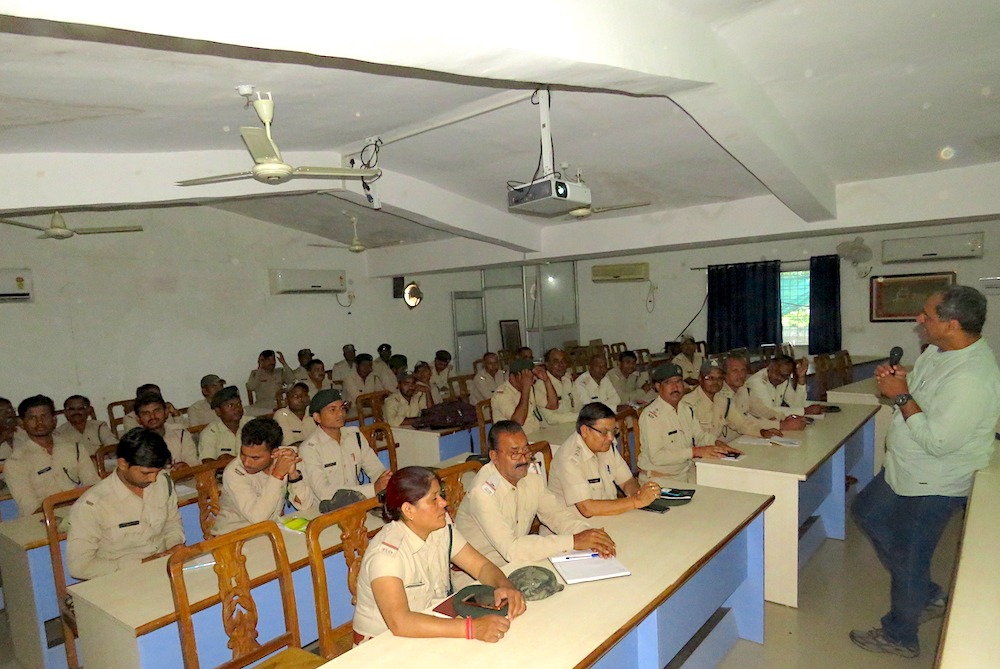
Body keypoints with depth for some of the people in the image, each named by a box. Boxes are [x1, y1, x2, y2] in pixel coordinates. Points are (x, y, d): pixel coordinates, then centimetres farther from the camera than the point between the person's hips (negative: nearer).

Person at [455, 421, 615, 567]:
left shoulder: (531, 472, -3)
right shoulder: (483, 491, -25)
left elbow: (556, 512, 2)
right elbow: (510, 549, -30)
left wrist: (587, 533, -18)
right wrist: (574, 541, -29)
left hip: (516, 562, 6)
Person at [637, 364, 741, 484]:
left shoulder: (686, 409, 11)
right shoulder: (651, 415, -17)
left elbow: (700, 435, 20)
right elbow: (656, 457, -23)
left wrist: (717, 443, -2)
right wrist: (695, 451, -23)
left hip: (688, 473, 8)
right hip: (659, 479, -8)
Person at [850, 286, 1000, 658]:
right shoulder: (938, 350, -2)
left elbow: (938, 441, -31)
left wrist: (902, 395, -24)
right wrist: (898, 379, -7)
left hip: (934, 486, -10)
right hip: (904, 470, 10)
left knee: (907, 559, 6)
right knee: (867, 514, 24)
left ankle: (899, 636, 30)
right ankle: (928, 596, 36)